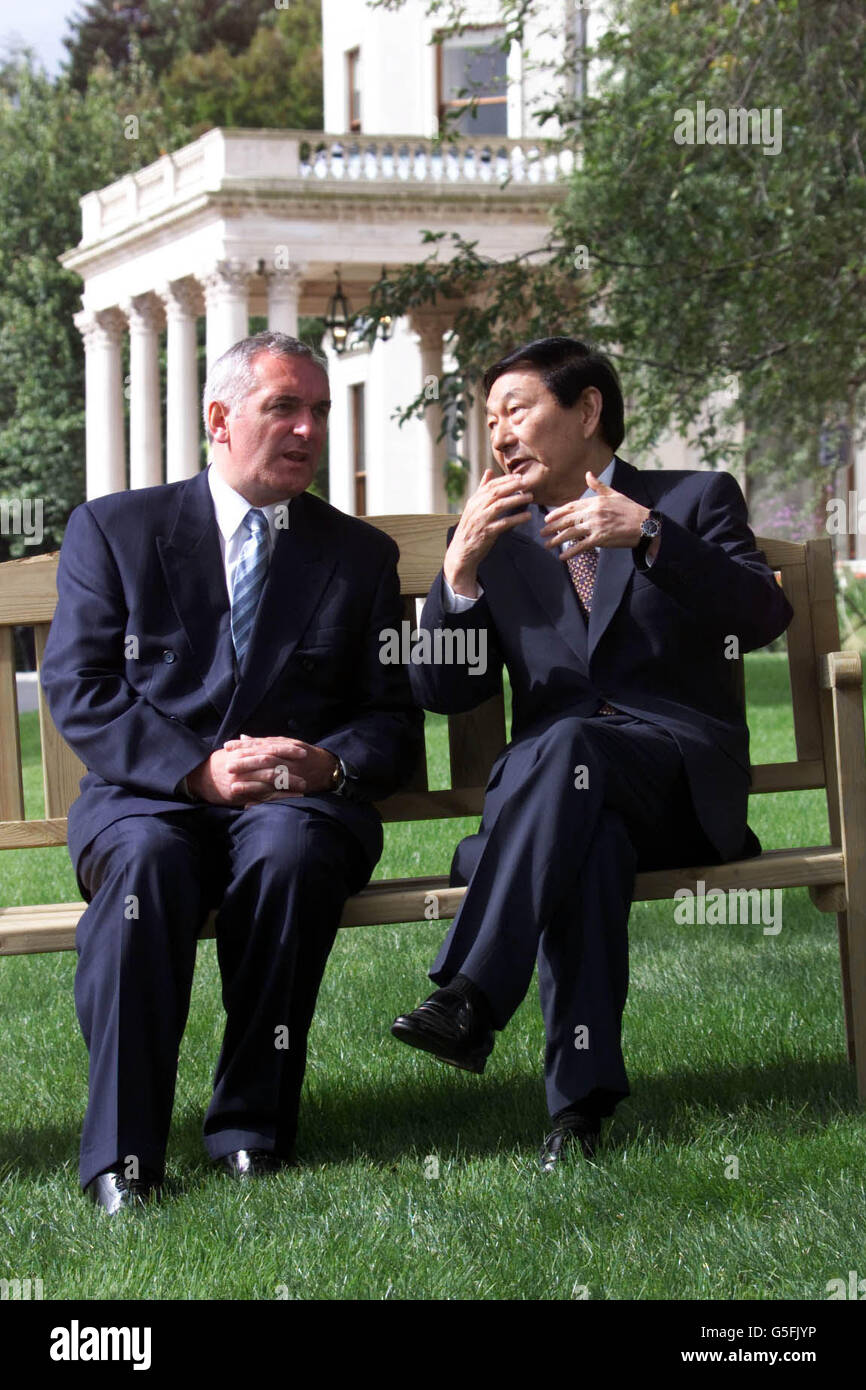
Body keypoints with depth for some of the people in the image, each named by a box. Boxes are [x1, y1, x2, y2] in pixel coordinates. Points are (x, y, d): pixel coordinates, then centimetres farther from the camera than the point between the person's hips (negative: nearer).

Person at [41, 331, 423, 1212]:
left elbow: (394, 718, 12)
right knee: (148, 863, -37)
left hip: (300, 804, 1)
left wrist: (329, 764, -12)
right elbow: (78, 691, 0)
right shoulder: (113, 529, 10)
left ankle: (252, 1125, -25)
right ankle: (120, 1153, -33)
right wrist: (200, 769, -15)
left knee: (289, 854, -36)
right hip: (146, 797, -1)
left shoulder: (360, 554, 18)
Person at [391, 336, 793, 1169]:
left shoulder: (696, 500, 13)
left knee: (566, 745, -36)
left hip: (681, 780, -2)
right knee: (588, 835, -36)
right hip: (559, 787, 2)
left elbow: (765, 618, -5)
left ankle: (471, 998, -46)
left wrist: (650, 535, -17)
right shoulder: (495, 536, 22)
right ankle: (581, 1096, -45)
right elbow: (442, 692, 11)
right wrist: (461, 565, -5)